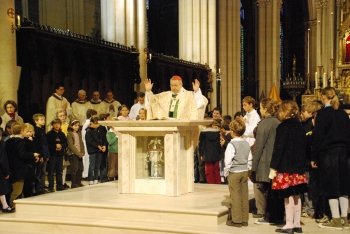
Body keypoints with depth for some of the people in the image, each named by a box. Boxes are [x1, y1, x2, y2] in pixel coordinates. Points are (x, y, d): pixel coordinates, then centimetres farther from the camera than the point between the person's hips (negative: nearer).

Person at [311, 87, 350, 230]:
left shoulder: (323, 113, -9)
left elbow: (317, 136, -11)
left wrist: (313, 157, -7)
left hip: (327, 154, -6)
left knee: (331, 188, -2)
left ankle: (336, 220, 0)